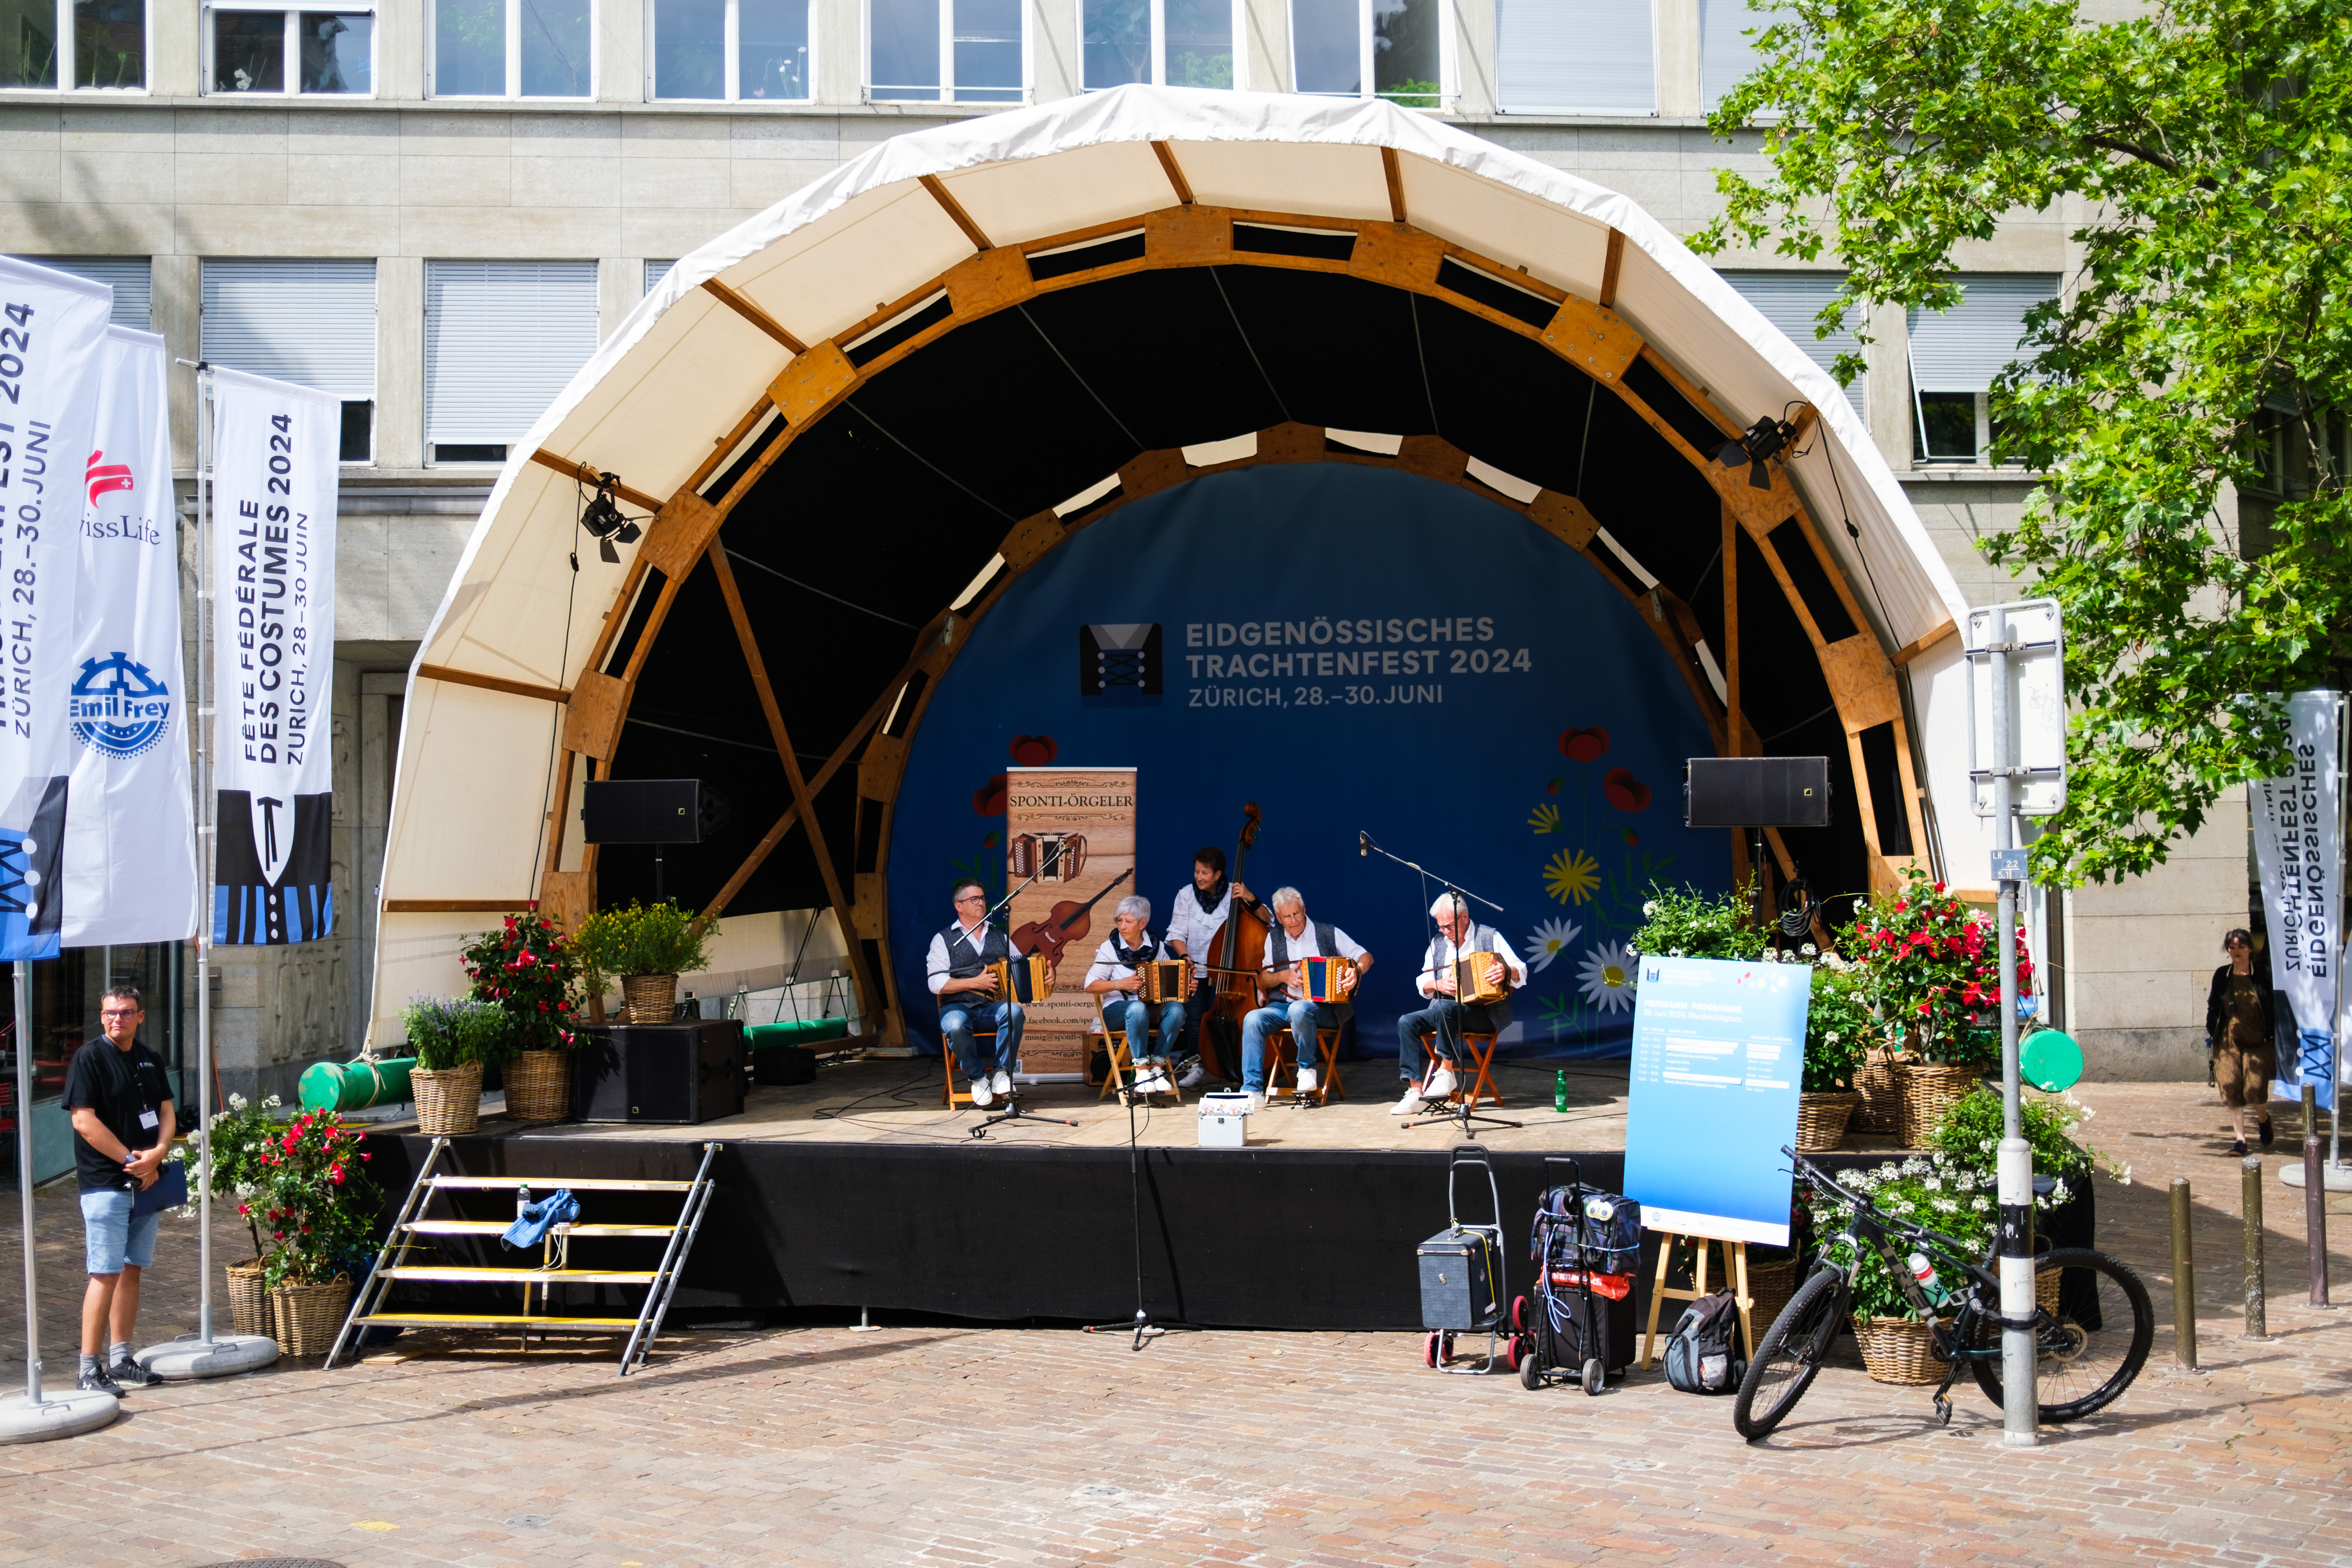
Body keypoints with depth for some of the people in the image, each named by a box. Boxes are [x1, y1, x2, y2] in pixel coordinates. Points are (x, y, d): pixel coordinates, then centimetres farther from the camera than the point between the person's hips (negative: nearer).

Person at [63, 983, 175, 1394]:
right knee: (106, 1275, -8)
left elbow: (166, 1111, 14)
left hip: (145, 1182, 6)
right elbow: (85, 1121, -14)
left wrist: (157, 1154, -5)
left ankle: (120, 1360, 17)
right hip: (105, 1185, -6)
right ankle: (90, 1369, -3)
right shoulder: (89, 1058, -8)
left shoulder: (151, 1061, 12)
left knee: (132, 1271, 9)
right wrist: (131, 1160, -13)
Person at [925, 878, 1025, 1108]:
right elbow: (936, 984, -4)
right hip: (959, 1006, -2)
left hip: (994, 1007, 3)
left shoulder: (1000, 937, 21)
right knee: (955, 1025, -38)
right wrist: (976, 982, -12)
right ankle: (978, 1077, -14)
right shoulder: (943, 940, 7)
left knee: (1013, 1010, -33)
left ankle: (1001, 1072, -19)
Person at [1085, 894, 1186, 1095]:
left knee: (1176, 1008, -30)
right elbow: (1091, 985, -4)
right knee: (1138, 1008, -38)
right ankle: (1141, 1069, -28)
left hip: (1153, 1006, 3)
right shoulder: (1110, 947, 1)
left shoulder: (1156, 946, 8)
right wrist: (1120, 984, -18)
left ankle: (1157, 1066, -23)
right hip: (1117, 1010, -3)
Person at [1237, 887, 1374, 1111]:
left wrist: (1355, 971, -17)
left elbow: (1366, 957, 4)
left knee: (1299, 1010, -38)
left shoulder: (1328, 933, 4)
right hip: (1282, 1005, 4)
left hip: (1322, 1007, -4)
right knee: (1252, 1019, -26)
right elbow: (1261, 982, 16)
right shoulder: (1274, 938, 14)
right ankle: (1252, 1091, -26)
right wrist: (1283, 976, -5)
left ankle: (1308, 1068, -11)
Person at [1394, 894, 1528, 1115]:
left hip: (1483, 1013, -6)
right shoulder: (1438, 942, 16)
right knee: (1406, 1022, -19)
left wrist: (1506, 971, -29)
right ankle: (1415, 1091, -24)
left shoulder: (1489, 937, 2)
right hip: (1444, 1012, 6)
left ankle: (1446, 1072, -24)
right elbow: (1422, 984, 13)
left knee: (1443, 1007, -35)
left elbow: (1521, 973, -5)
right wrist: (1438, 985, -9)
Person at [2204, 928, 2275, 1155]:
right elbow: (2213, 1006, 9)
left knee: (2255, 1088, -8)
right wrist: (2212, 1033, 3)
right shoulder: (2222, 976, 4)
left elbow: (2273, 1010, 2)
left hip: (2257, 1042, -2)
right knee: (2231, 1088, -6)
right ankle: (2240, 1139, 1)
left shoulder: (2261, 978, -1)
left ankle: (2264, 1119, 27)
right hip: (2229, 1042, 2)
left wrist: (2272, 1037, -3)